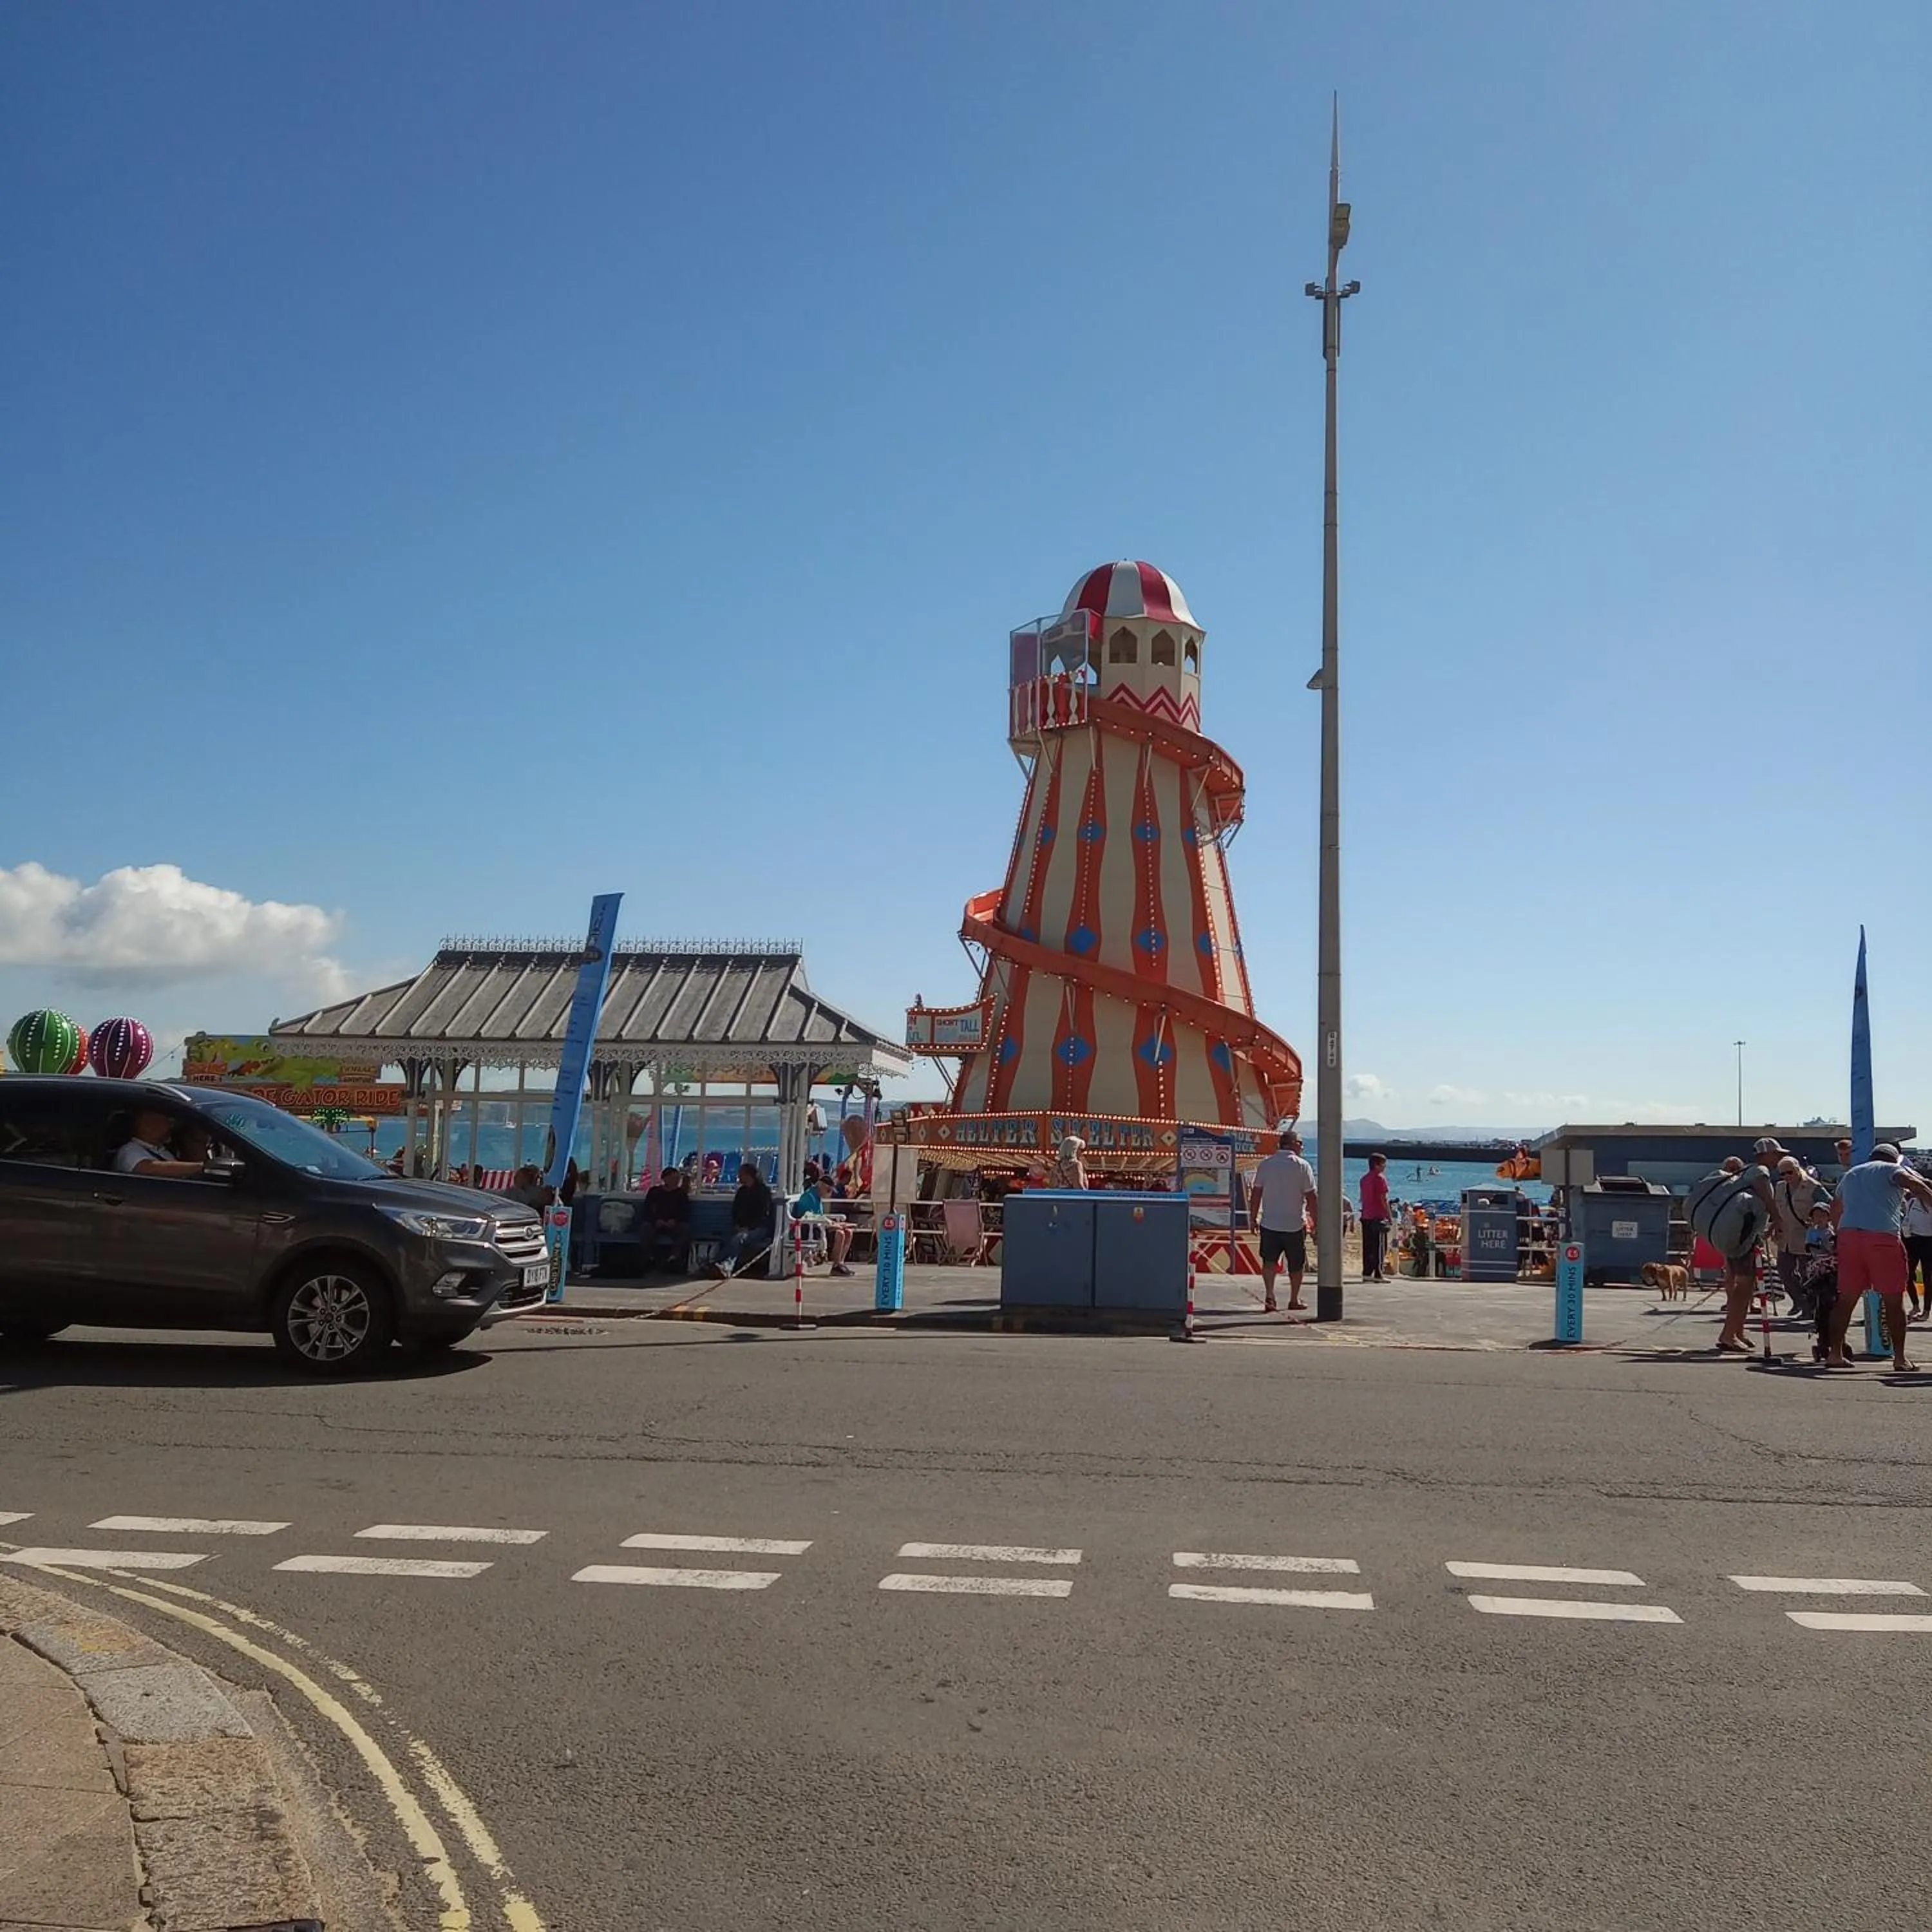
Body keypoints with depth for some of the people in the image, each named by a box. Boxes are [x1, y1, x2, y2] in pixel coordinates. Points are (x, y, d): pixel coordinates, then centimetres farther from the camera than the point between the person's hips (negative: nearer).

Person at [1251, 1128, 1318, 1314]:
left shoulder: (1266, 1164, 2)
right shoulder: (1302, 1166, -6)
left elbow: (1256, 1193, 3)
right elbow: (1311, 1197, -7)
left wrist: (1253, 1217, 11)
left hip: (1269, 1223, 2)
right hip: (1295, 1224, -2)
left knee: (1269, 1261, 3)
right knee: (1296, 1264, 13)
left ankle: (1269, 1295, -16)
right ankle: (1294, 1300, 22)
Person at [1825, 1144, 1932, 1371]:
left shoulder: (1851, 1174, 27)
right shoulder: (1891, 1170, 9)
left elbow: (1835, 1210, 34)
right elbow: (1914, 1184, -12)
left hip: (1848, 1235, 5)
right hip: (1883, 1236, -5)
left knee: (1846, 1298, 8)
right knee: (1893, 1300, 2)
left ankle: (1835, 1353, 6)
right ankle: (1899, 1358, 3)